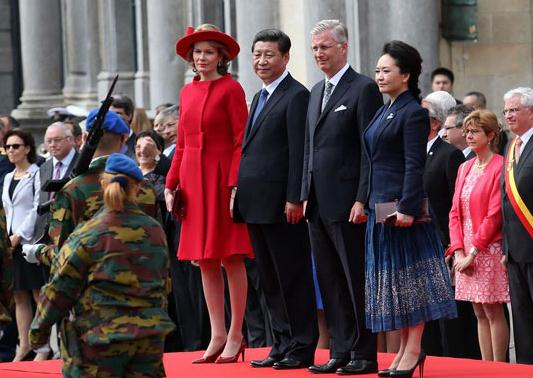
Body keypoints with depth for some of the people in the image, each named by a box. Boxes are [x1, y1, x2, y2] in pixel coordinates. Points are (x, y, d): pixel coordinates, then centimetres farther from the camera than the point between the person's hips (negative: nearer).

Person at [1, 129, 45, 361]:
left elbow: (38, 208, -12)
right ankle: (24, 345, 11)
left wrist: (20, 235, -14)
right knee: (19, 296, 8)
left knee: (40, 294, -5)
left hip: (31, 240, -7)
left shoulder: (37, 174, -6)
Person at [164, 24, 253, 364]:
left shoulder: (231, 89, -6)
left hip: (222, 178, -6)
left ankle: (236, 335, 2)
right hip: (193, 179, 6)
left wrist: (235, 186, -18)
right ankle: (218, 335, 11)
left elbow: (241, 141, -10)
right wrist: (171, 185, 10)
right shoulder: (188, 92, 13)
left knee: (231, 257, -3)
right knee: (205, 260, 6)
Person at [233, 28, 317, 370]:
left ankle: (302, 348, 2)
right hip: (256, 204, 9)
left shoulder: (296, 96, -9)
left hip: (281, 204, -9)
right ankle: (283, 345, 16)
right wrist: (240, 193, 14)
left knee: (293, 278, -3)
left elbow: (299, 152, -15)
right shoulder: (260, 98, 19)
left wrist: (294, 199, -19)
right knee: (269, 279, 11)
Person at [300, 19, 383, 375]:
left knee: (357, 281, -2)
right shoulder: (316, 92, 18)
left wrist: (362, 200, -17)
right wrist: (305, 195, 13)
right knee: (330, 283, 9)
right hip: (318, 205, 8)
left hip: (347, 205, -8)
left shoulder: (364, 89, -7)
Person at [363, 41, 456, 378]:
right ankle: (404, 349, 15)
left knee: (410, 275, -5)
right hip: (380, 206, 9)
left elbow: (415, 166, -16)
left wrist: (407, 208, -22)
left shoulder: (413, 113, -10)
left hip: (402, 205, -9)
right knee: (392, 278, 10)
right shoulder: (384, 112, 16)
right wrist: (366, 203, 16)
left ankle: (414, 350, -2)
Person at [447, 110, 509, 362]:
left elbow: (495, 215, -14)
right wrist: (459, 252, -1)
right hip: (467, 253, 7)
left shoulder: (499, 167, -10)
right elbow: (455, 212, 11)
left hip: (489, 250, -7)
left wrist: (473, 252, -14)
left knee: (493, 312, -5)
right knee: (480, 313, 8)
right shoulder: (465, 168, 14)